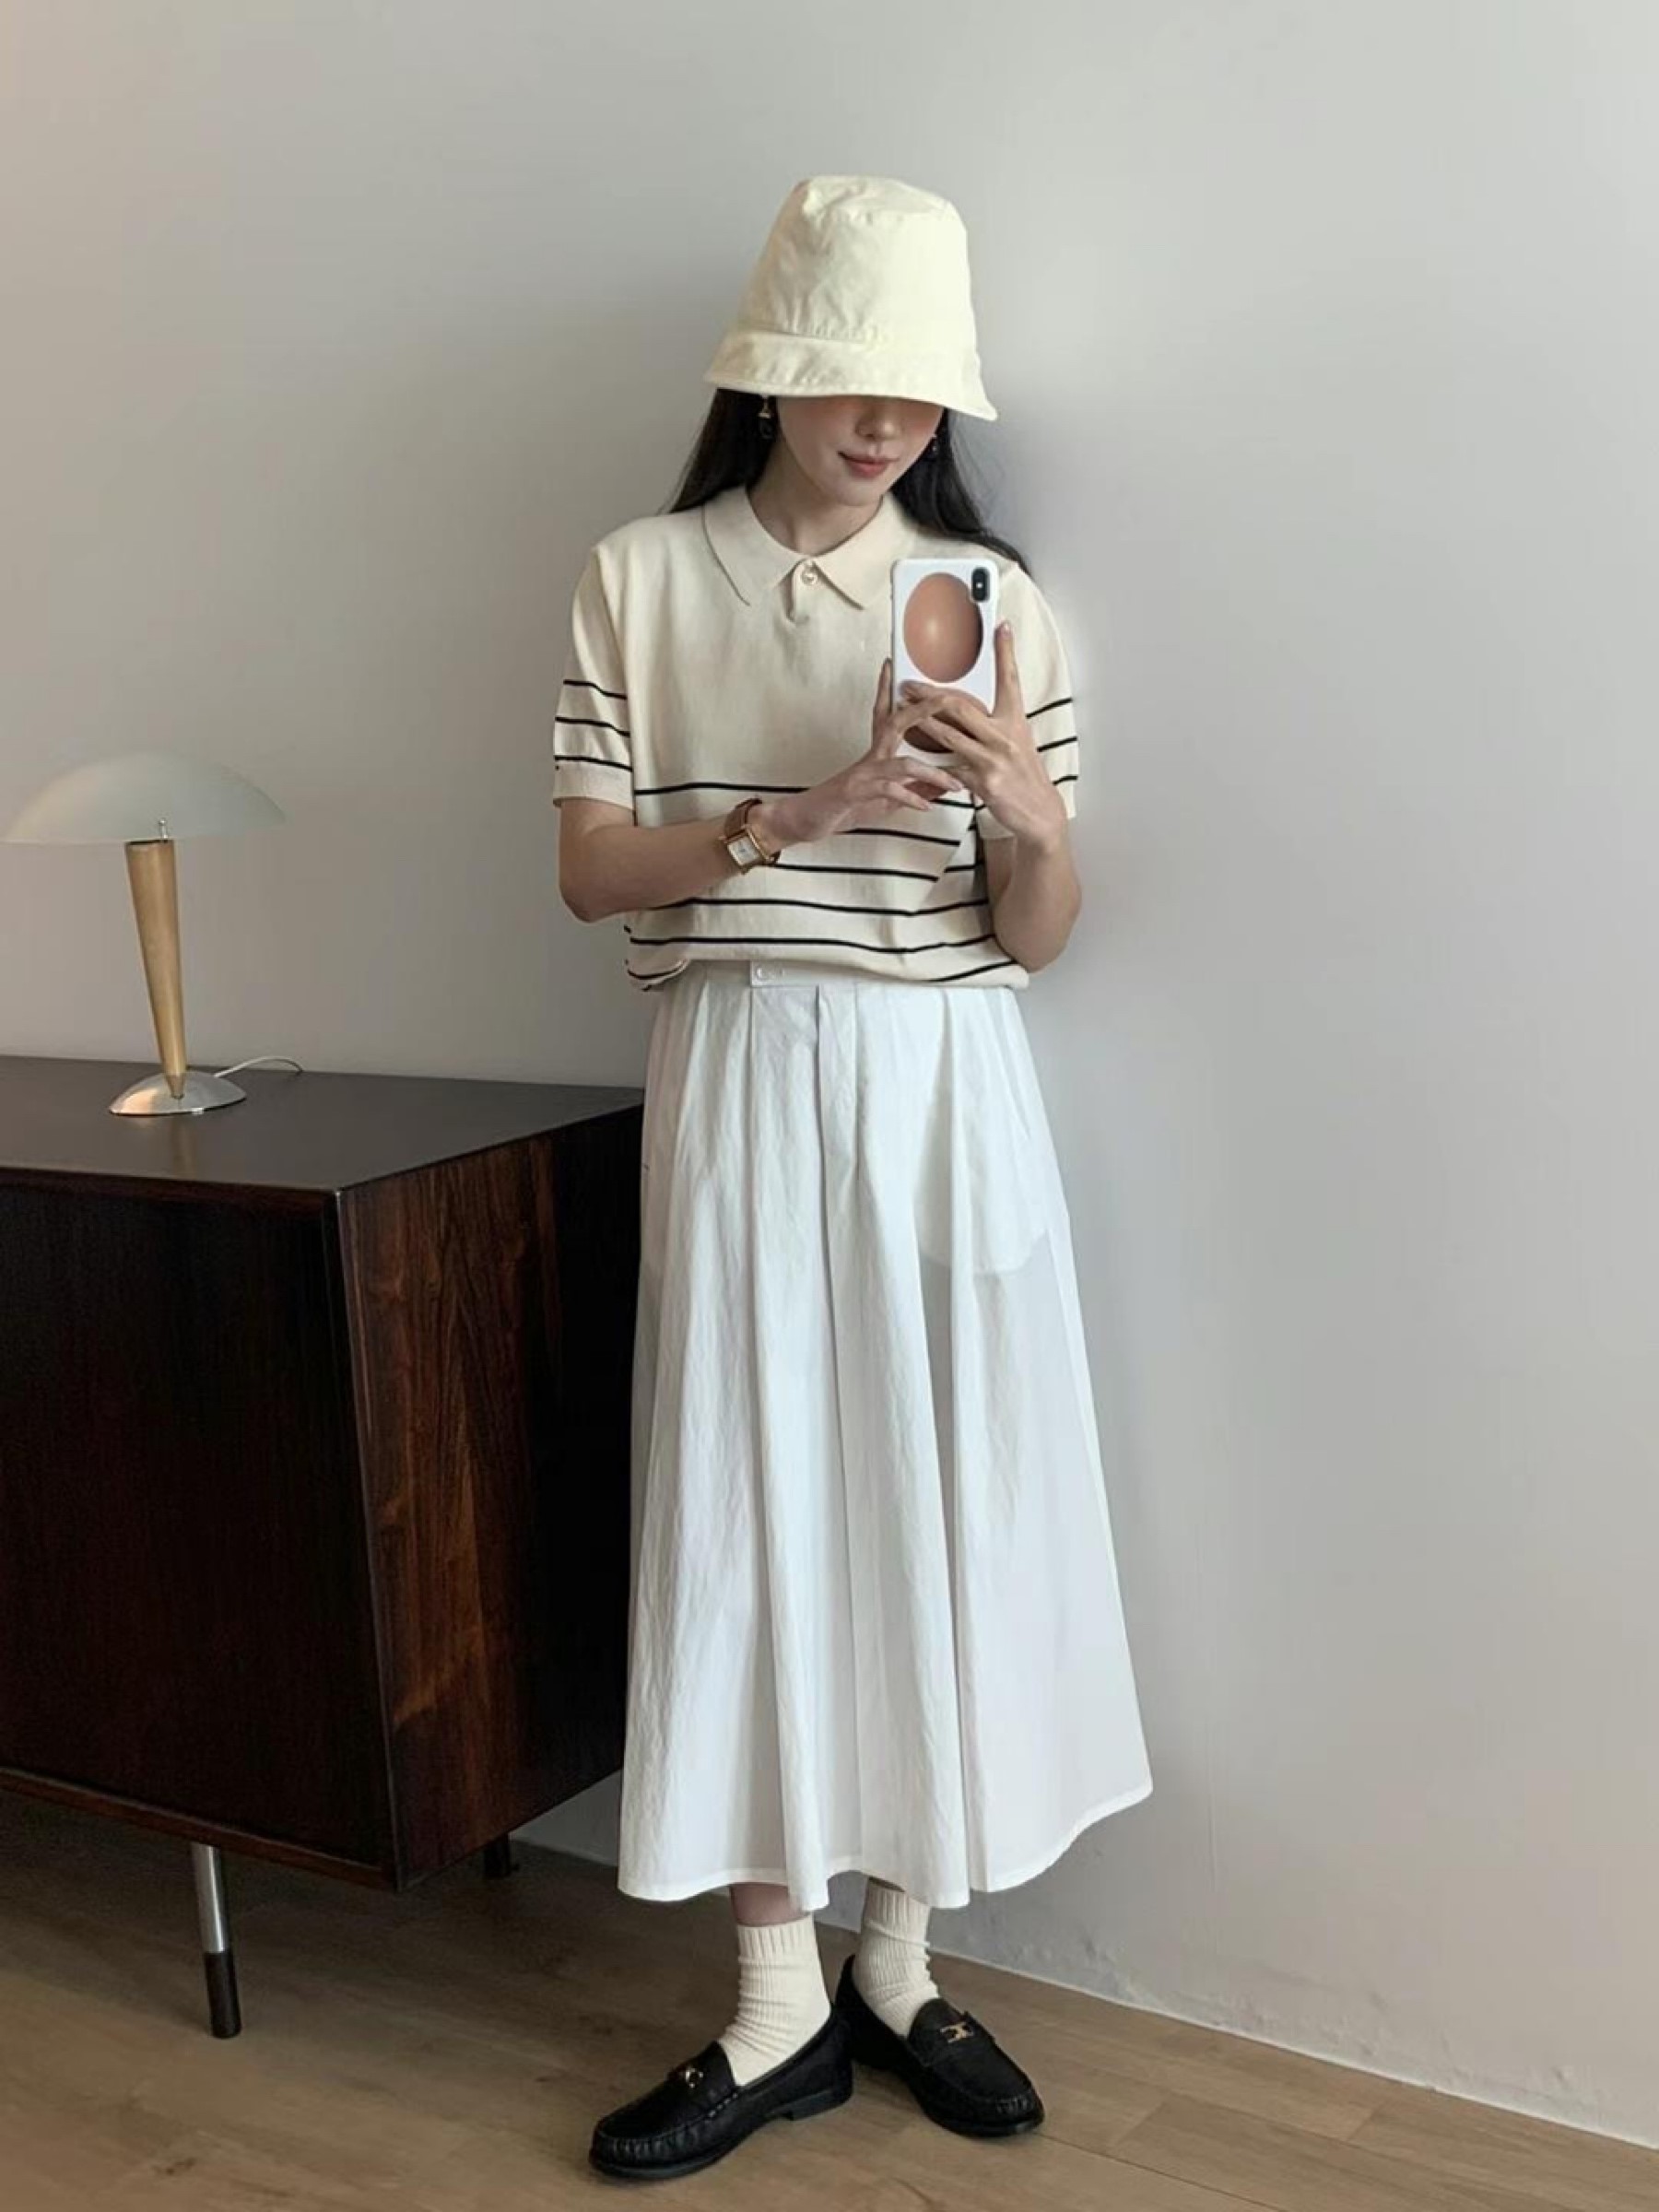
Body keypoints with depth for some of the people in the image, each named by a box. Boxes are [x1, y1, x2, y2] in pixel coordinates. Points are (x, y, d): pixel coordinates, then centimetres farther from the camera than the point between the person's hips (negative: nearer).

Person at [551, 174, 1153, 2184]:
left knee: (941, 1491, 5)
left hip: (945, 1093, 1)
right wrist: (796, 819, -15)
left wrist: (1026, 818, -18)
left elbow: (1039, 938, 3)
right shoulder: (640, 579, 4)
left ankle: (900, 1959, 23)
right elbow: (589, 872, -2)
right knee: (748, 1505, 0)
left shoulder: (994, 597, 5)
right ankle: (778, 2005, 14)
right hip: (740, 1081, -1)